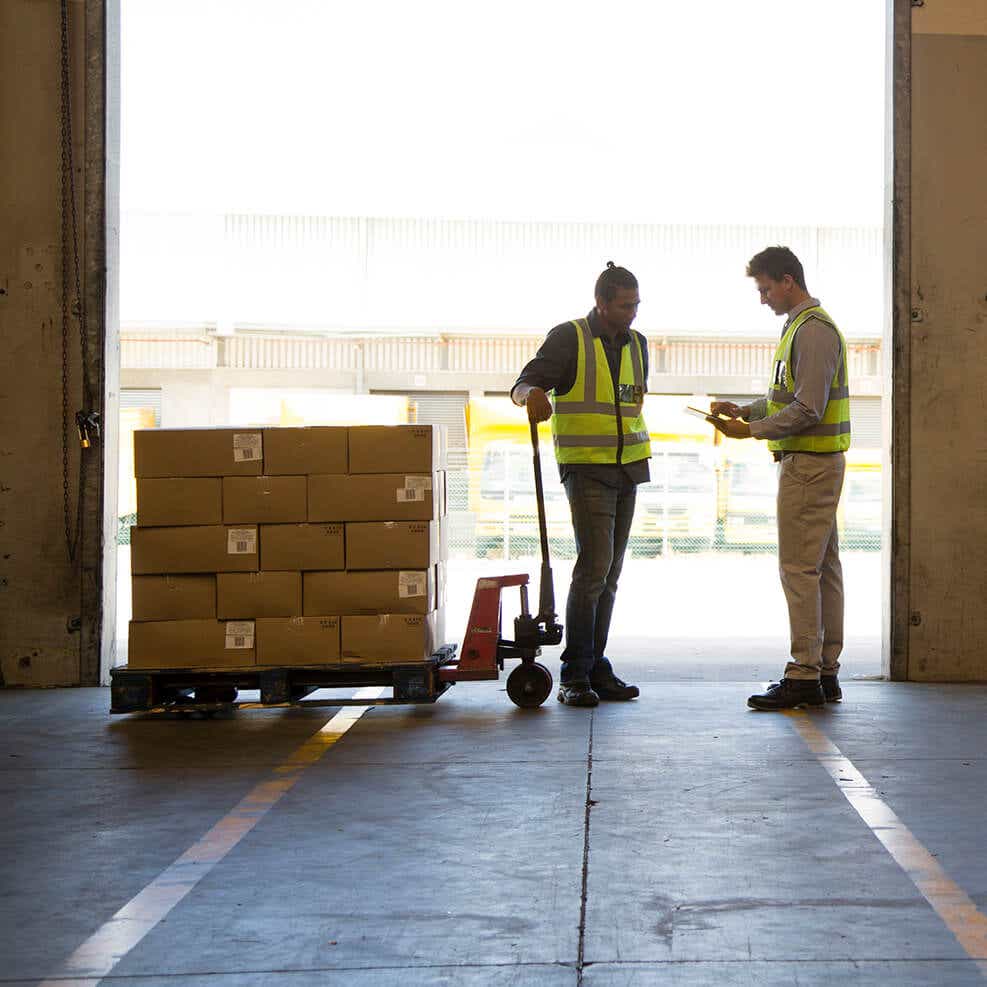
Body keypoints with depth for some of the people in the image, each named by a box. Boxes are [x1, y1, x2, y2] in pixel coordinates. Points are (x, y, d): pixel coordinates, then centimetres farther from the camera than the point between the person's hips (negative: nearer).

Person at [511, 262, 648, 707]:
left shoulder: (636, 344, 15)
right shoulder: (569, 338, -5)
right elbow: (522, 386, -12)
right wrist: (532, 394, -35)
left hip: (628, 469, 7)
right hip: (586, 469, -7)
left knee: (609, 574, 7)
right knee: (593, 568, -14)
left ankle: (596, 668, 13)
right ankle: (574, 675, -9)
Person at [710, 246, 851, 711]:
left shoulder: (813, 330, -15)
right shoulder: (803, 325, 18)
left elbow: (808, 410, -20)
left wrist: (752, 430, -15)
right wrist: (745, 410, 12)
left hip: (809, 463, -10)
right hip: (817, 462, 10)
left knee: (799, 568, -9)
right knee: (824, 567, 11)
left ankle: (804, 676, -7)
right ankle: (826, 672, 15)